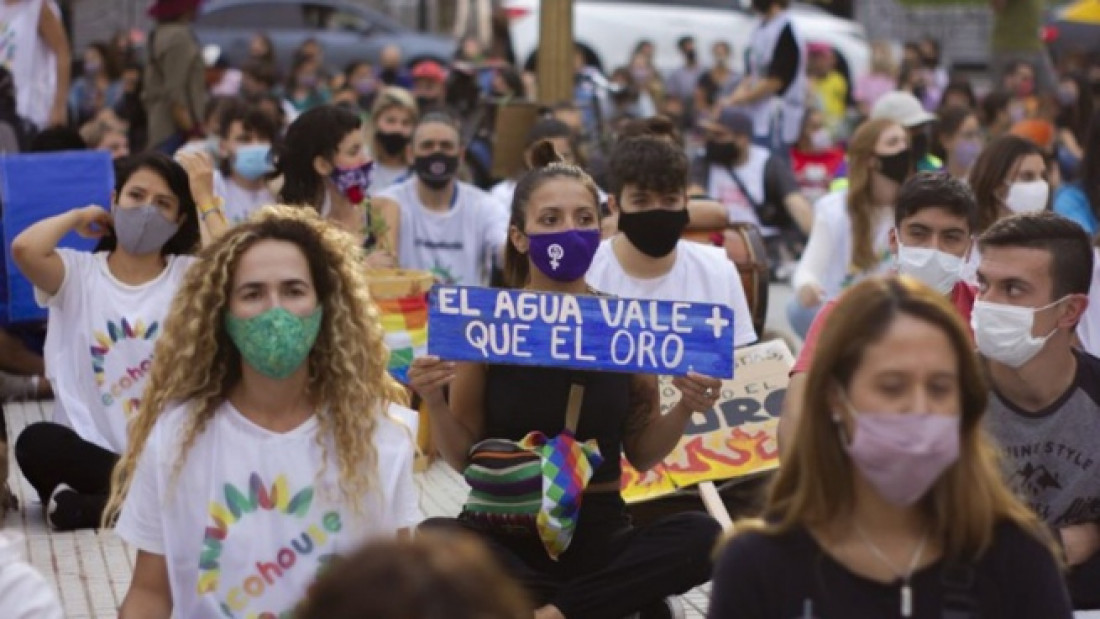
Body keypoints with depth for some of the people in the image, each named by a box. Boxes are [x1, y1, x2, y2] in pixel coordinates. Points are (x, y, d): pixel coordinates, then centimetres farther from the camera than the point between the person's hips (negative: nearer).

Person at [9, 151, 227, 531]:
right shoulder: (78, 272, 3)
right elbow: (24, 249, -18)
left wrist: (206, 200, -4)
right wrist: (79, 216, 2)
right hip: (90, 446, 0)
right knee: (35, 443, -32)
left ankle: (80, 506, -18)